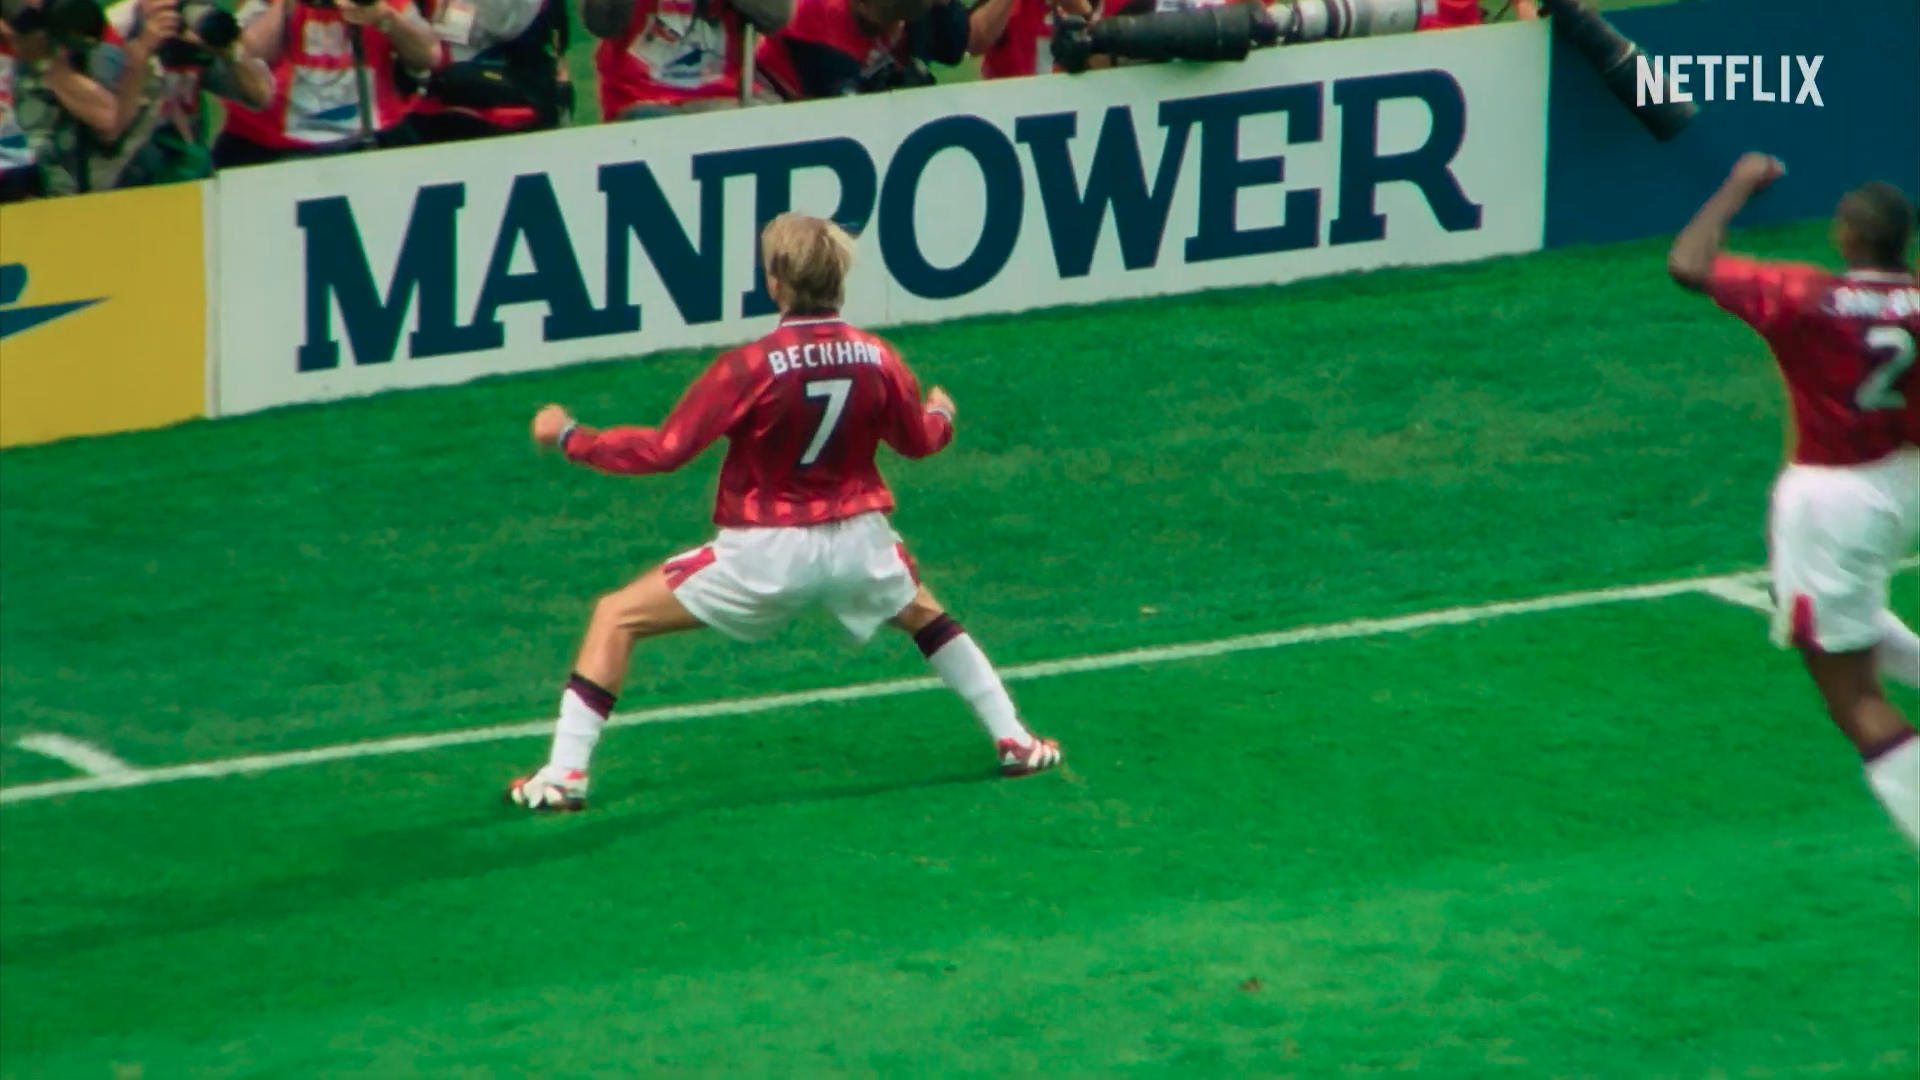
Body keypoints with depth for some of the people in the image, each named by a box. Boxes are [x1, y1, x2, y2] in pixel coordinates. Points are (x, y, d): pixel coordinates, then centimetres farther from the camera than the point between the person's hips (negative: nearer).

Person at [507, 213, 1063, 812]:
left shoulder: (750, 368, -19)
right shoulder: (877, 359, -6)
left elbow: (662, 451, -17)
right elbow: (918, 441, 12)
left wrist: (569, 437, -4)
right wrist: (941, 414, 37)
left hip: (764, 554, -4)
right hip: (857, 542, 4)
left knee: (615, 617, 6)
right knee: (924, 615, 34)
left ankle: (564, 774, -2)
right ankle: (1014, 741, 35)